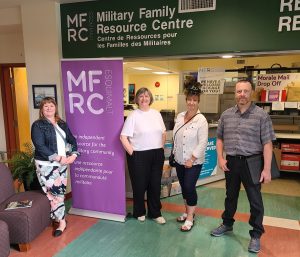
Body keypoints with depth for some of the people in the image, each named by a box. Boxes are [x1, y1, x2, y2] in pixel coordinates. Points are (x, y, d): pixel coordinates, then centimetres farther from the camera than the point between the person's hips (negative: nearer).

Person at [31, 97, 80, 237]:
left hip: (62, 163, 6)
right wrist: (58, 158, -20)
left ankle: (58, 217, 26)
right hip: (46, 164, -5)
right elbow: (40, 146, -17)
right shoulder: (38, 125, -7)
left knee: (61, 191, 10)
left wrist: (73, 154, -5)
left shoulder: (62, 124, 11)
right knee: (55, 192, -3)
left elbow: (72, 140, 13)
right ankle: (62, 222, 9)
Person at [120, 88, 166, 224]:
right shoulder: (133, 116, -8)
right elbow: (123, 137, -12)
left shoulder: (156, 114, 7)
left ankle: (155, 213, 29)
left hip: (157, 155, 4)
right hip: (139, 156, -4)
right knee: (140, 185, 8)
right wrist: (132, 153, -13)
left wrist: (161, 148, 8)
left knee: (155, 185, 12)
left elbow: (163, 133, 16)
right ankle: (139, 212, 30)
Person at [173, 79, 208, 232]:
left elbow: (202, 143, -18)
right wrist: (174, 153, 11)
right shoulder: (180, 116, 4)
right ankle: (187, 212, 34)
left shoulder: (201, 120, -15)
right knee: (184, 187, 16)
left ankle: (190, 218, 13)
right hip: (179, 160, 6)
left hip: (193, 162, -6)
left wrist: (192, 159, -18)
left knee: (189, 188, -4)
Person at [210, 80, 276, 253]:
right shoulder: (226, 115, 4)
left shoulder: (261, 115, -8)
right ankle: (227, 224, 39)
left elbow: (267, 143, -10)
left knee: (255, 200, 6)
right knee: (230, 196, 19)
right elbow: (220, 138, 12)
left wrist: (267, 169, -14)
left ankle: (256, 235, 23)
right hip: (231, 162, 4)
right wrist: (220, 158, 1)